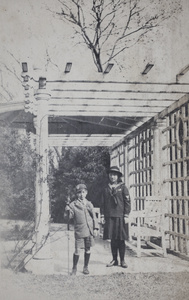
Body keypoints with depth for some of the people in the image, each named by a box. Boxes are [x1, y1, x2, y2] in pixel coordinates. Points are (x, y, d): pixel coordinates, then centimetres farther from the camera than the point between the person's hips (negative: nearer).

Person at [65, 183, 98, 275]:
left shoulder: (89, 204, 8)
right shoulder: (73, 204, 0)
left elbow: (94, 217, 11)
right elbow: (69, 217, -3)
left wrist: (95, 228, 5)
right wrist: (67, 210, -22)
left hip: (89, 230, 3)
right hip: (79, 231, -3)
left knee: (88, 249, 9)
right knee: (77, 250, -3)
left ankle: (85, 267, 24)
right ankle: (74, 268, 14)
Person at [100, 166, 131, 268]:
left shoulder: (123, 188, 2)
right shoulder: (106, 189, 10)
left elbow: (127, 202, -1)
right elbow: (102, 203, 12)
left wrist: (126, 216, -7)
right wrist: (102, 215, 5)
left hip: (120, 217, -3)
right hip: (109, 217, 3)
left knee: (121, 239, 1)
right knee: (113, 239, 7)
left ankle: (122, 260, 11)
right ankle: (114, 260, 16)